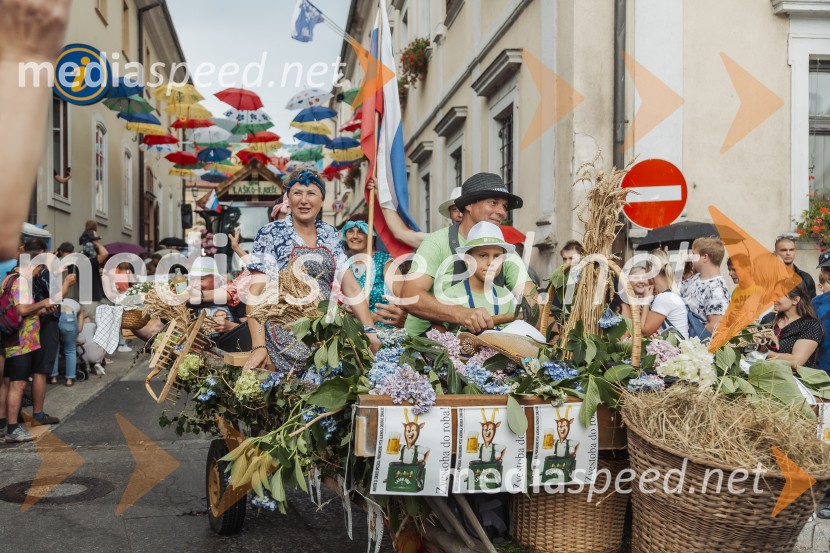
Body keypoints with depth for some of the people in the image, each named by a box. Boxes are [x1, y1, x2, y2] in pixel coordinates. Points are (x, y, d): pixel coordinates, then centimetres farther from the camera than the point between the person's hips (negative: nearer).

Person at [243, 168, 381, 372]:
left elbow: (351, 288, 8)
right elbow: (256, 292, -10)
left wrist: (371, 330, -4)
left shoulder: (330, 234, 9)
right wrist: (258, 346, -20)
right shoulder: (270, 234, -5)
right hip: (287, 336, -4)